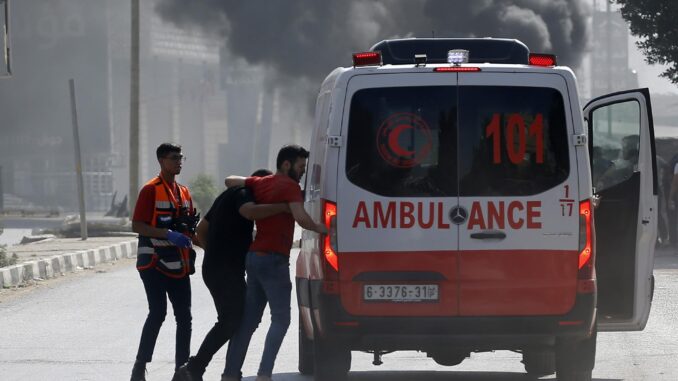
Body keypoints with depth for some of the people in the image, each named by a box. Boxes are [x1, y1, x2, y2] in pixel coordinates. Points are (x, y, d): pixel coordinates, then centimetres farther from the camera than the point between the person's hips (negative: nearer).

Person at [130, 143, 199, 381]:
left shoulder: (184, 192, 15)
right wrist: (168, 234, -23)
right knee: (158, 312, -12)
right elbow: (137, 225, -15)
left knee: (184, 316, 4)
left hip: (178, 265, 7)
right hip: (154, 263, -7)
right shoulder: (151, 190, -8)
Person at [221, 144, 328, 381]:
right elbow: (300, 217, -22)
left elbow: (230, 181, 25)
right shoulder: (289, 186, -9)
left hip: (254, 255, 8)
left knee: (248, 320, 11)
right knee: (280, 319, -5)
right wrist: (320, 228, -5)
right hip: (273, 259, -8)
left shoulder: (260, 184, 15)